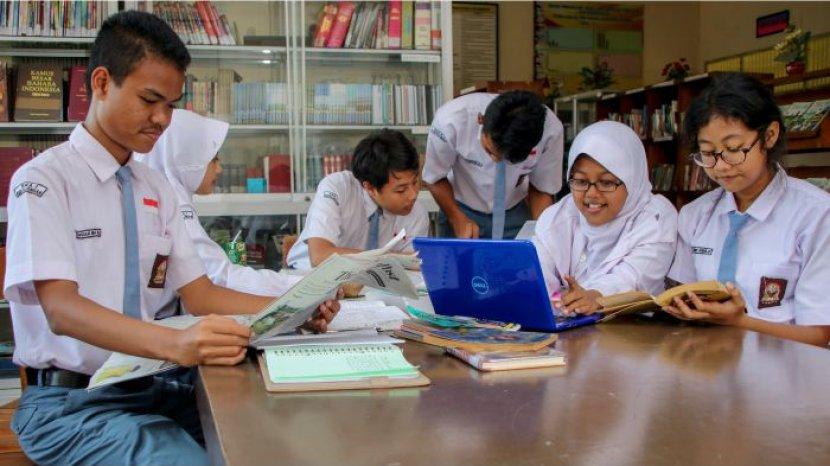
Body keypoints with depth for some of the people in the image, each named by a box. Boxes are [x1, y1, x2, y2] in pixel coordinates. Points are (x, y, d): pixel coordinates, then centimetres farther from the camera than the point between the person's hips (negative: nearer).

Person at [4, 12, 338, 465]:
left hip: (153, 385, 6)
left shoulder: (156, 189, 11)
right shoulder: (43, 180, -9)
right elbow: (61, 309, -22)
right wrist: (175, 344, -39)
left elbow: (199, 294, 9)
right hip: (71, 400, -6)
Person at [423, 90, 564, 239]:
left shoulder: (552, 131, -28)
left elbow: (542, 189, -10)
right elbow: (434, 178, -12)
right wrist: (457, 219, -22)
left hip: (516, 213, 0)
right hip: (462, 211, 0)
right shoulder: (450, 121, -31)